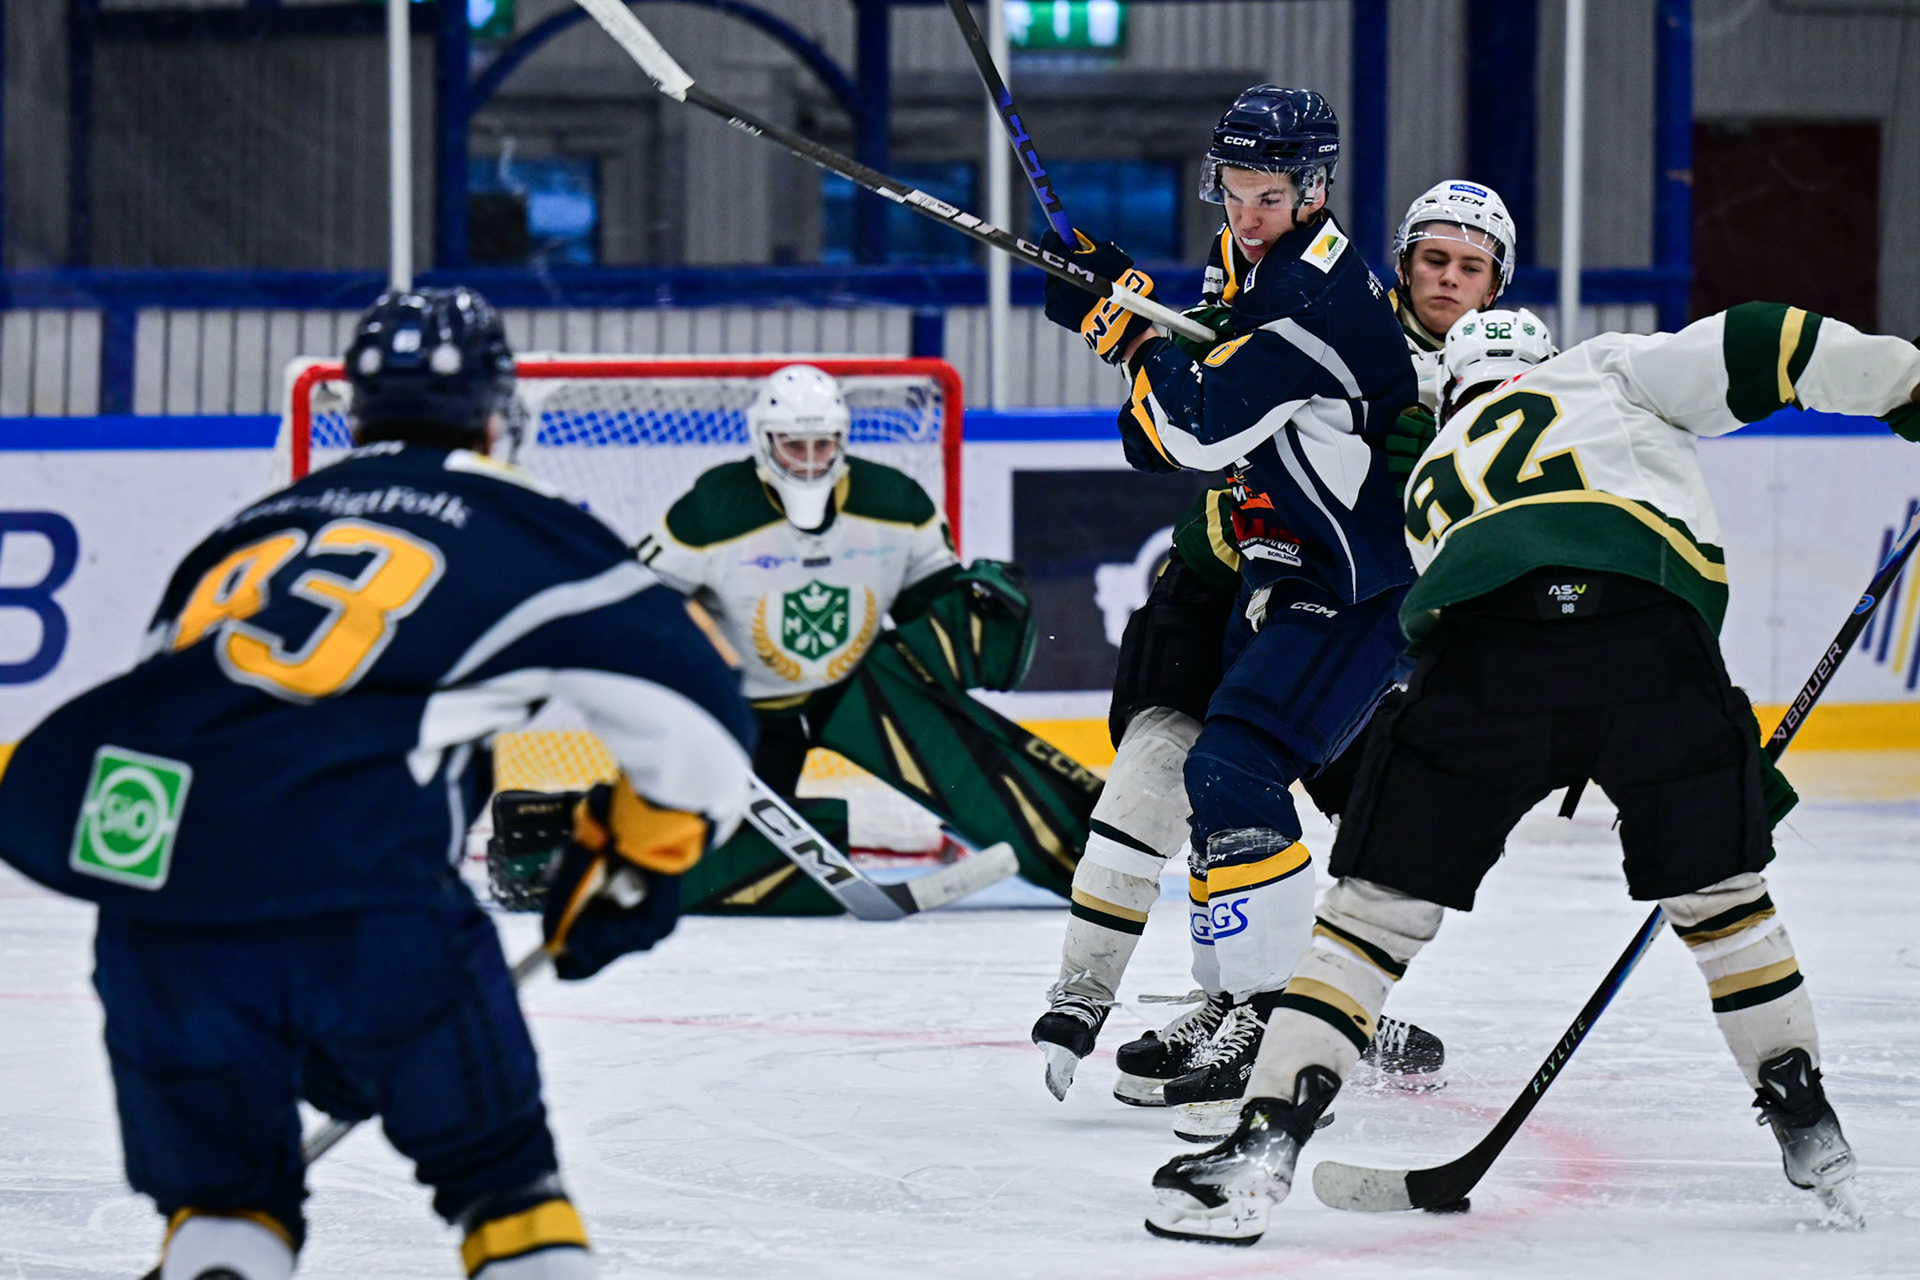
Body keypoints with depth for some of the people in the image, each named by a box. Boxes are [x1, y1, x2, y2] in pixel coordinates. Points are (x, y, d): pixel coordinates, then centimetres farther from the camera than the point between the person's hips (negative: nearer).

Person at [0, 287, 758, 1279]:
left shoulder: (249, 531, 32)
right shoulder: (517, 528, 17)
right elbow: (693, 703, 11)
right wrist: (633, 867, 28)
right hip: (360, 886, -4)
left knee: (218, 1185, 22)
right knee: (499, 1171, 14)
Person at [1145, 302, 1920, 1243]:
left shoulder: (1433, 477, 40)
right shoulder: (1603, 369, 32)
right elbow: (1747, 349, 16)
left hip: (1487, 645, 1)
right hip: (1653, 627, -1)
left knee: (1378, 907, 10)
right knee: (1716, 888, 20)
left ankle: (1264, 1149, 3)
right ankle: (1811, 1137, 25)